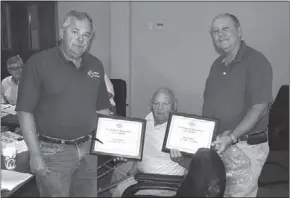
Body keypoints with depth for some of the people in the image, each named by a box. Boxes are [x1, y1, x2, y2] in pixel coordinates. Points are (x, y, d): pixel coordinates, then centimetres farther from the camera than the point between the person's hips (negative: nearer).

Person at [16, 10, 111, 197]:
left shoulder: (95, 65, 5)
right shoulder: (39, 62, -10)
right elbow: (25, 111, -11)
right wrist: (35, 154, -14)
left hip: (88, 149, 5)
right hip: (53, 151, -4)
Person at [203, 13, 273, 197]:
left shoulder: (256, 61, -12)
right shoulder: (217, 64, 10)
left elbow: (259, 108, -19)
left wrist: (232, 138, -25)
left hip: (245, 147, -7)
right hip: (217, 145, 7)